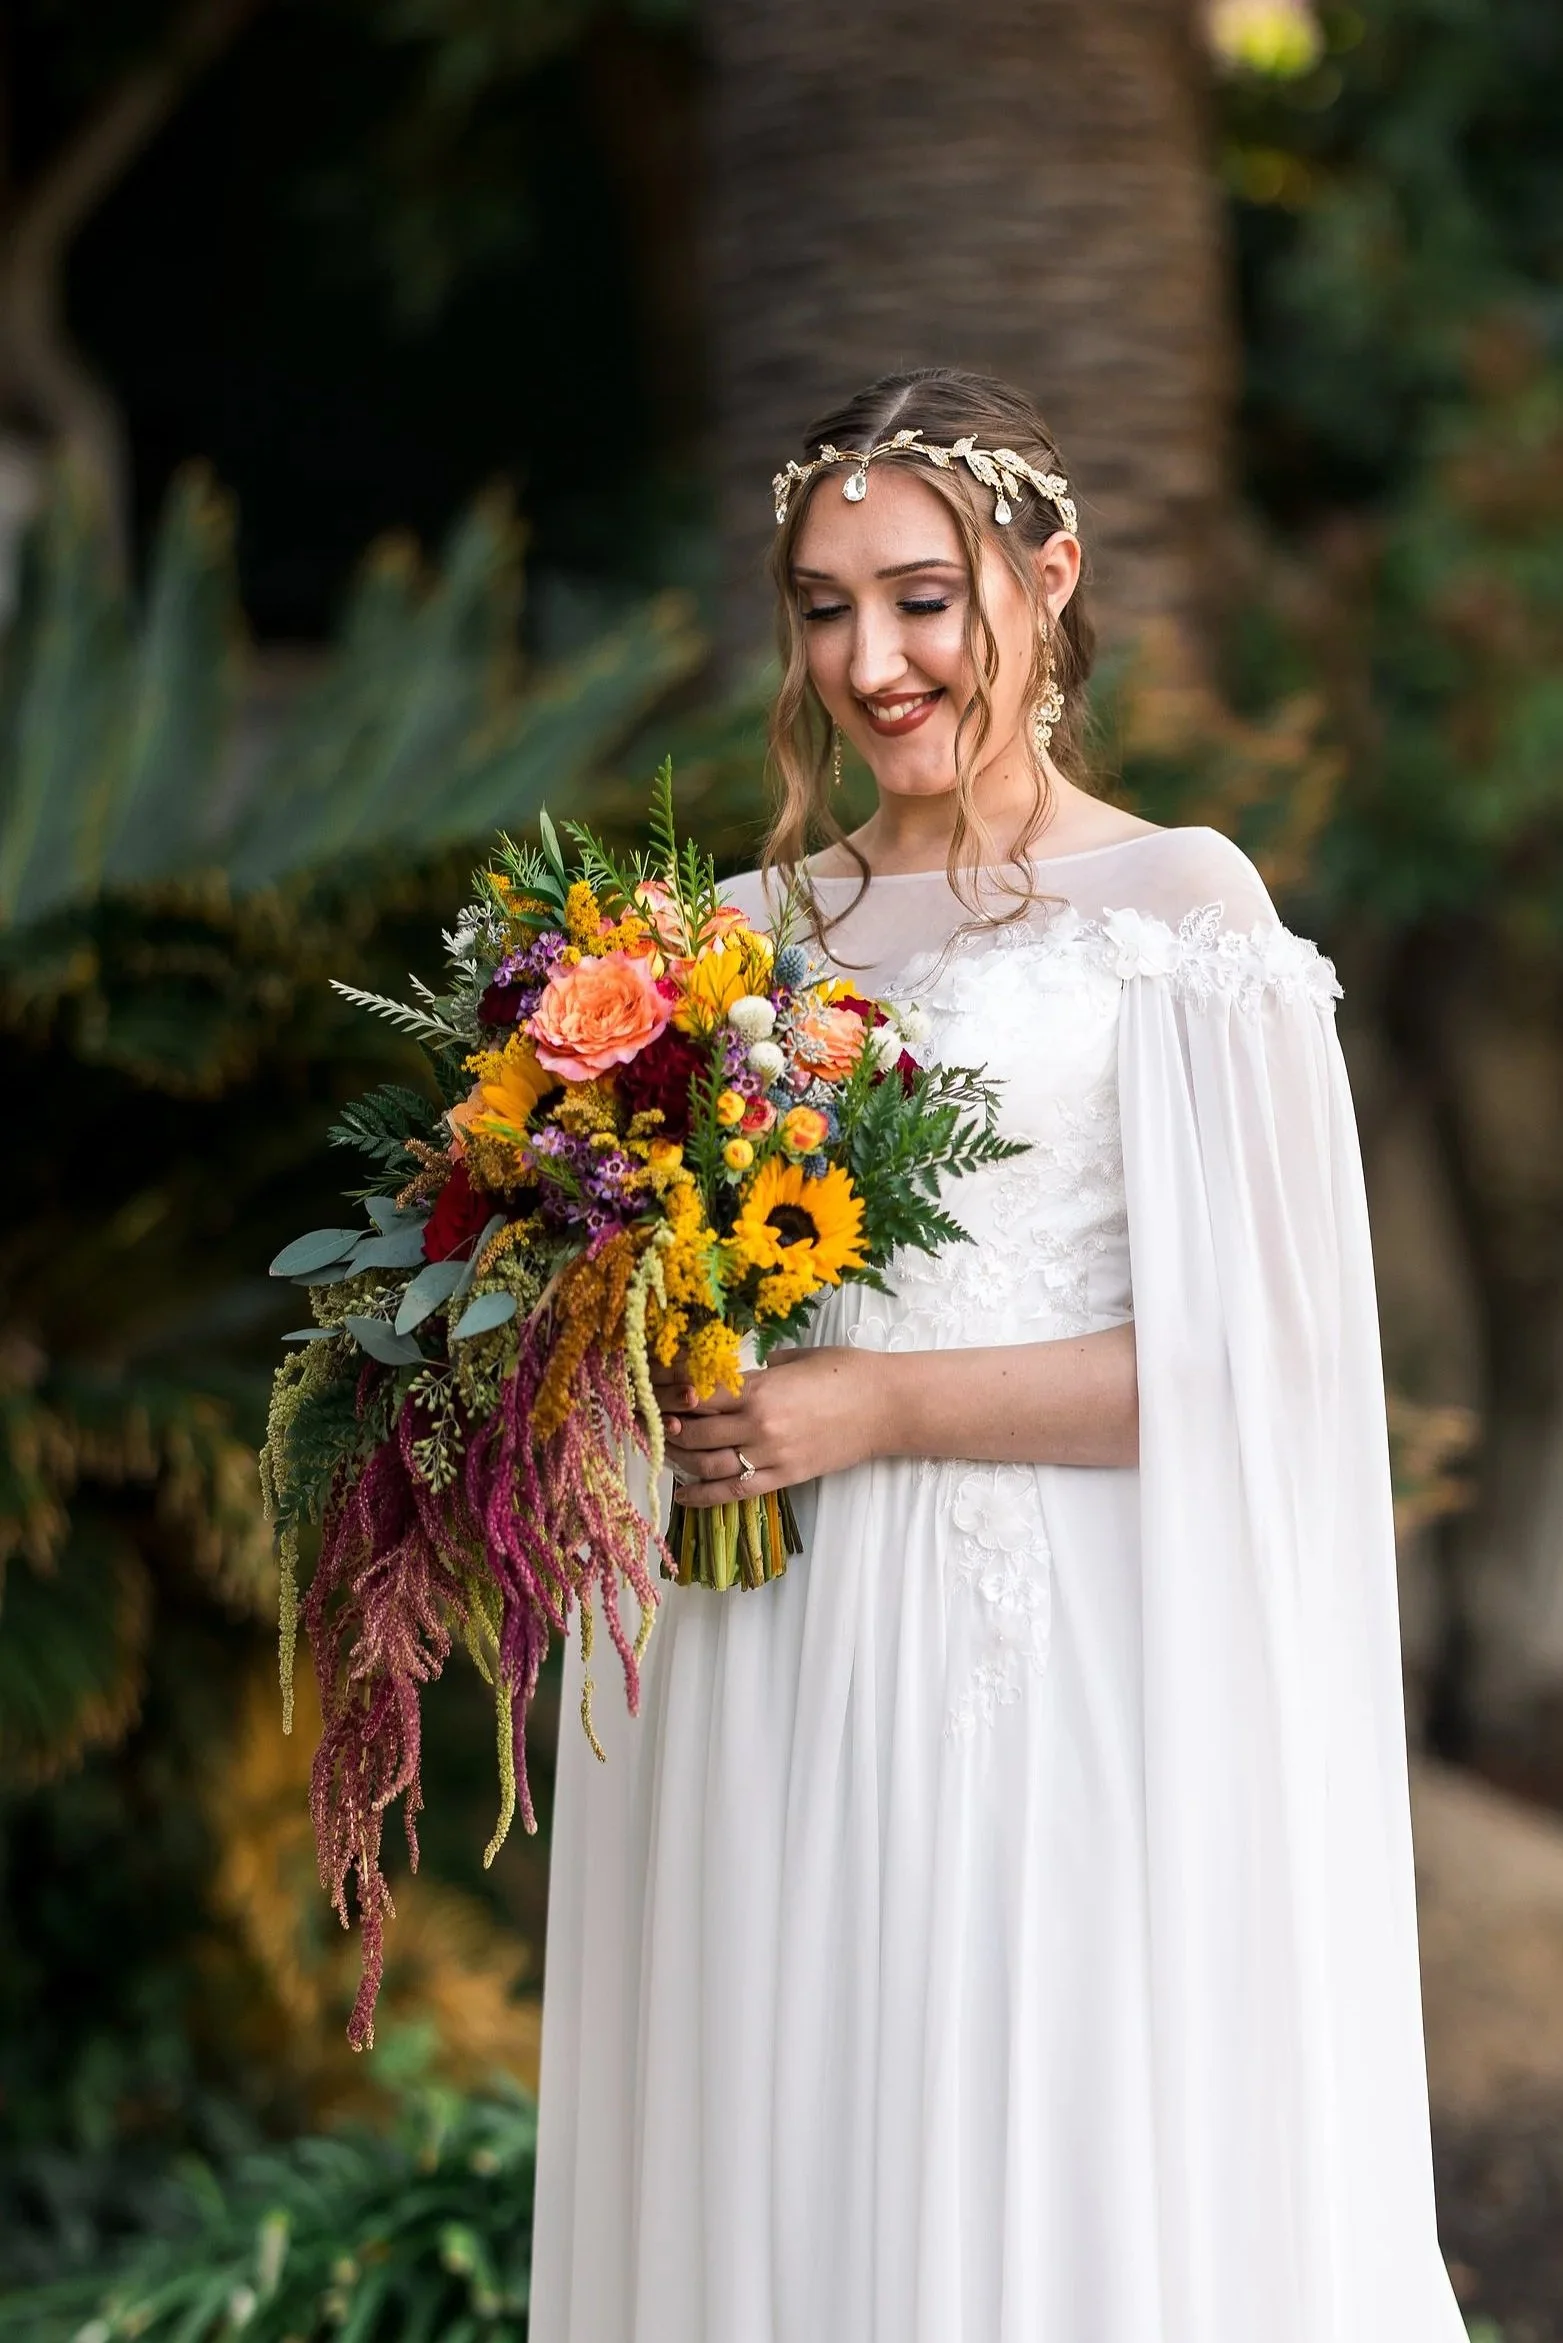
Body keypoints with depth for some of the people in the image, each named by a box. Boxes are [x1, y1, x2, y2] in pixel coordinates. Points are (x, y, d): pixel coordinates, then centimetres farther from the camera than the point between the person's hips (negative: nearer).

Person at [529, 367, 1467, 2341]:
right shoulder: (757, 923, 12)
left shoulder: (1176, 907, -4)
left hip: (1052, 1679, -5)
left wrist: (881, 1406, -15)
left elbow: (1249, 1361, -9)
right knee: (770, 2175, 9)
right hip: (772, 1682, 5)